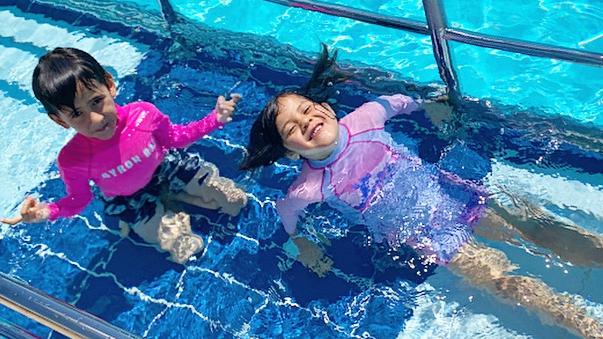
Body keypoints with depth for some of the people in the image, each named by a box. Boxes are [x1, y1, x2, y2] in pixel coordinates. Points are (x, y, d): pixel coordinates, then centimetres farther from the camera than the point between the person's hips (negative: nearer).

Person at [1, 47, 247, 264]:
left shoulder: (143, 114, -32)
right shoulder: (72, 160, -32)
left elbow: (174, 137, -10)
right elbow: (78, 200, -13)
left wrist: (215, 119, -22)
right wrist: (46, 212, -34)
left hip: (163, 167, 2)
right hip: (125, 200, -2)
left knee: (234, 201, 6)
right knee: (185, 248, -6)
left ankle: (166, 194, 17)